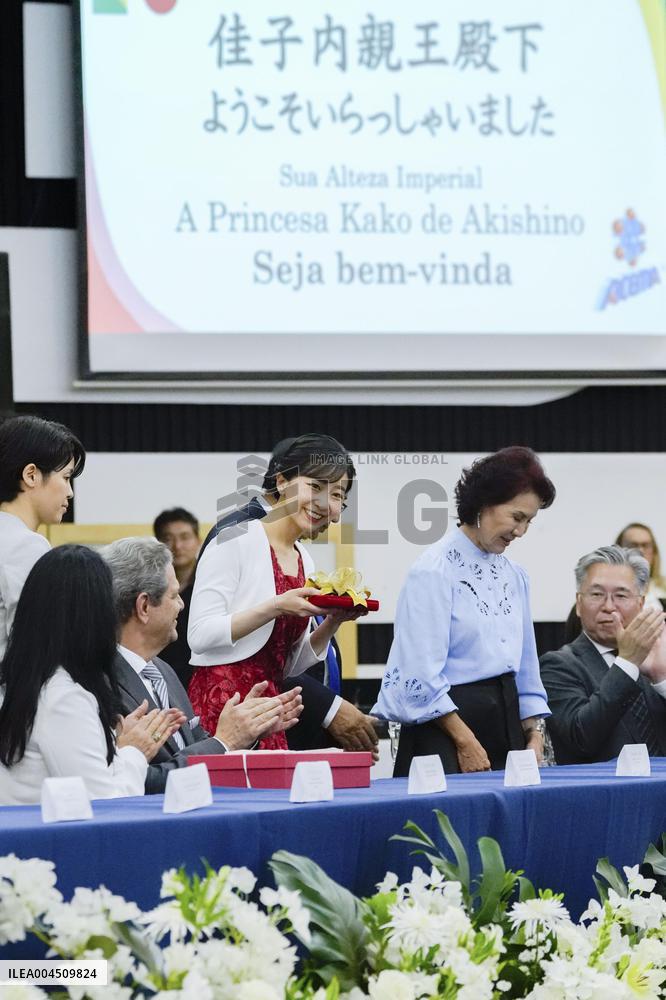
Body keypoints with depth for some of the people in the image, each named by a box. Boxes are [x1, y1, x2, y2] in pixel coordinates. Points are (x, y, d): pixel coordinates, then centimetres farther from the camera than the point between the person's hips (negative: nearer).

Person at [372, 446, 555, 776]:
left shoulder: (514, 576, 14)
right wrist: (465, 742, -15)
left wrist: (535, 735, 7)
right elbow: (422, 675, -15)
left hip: (505, 720, 7)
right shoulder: (435, 571, -10)